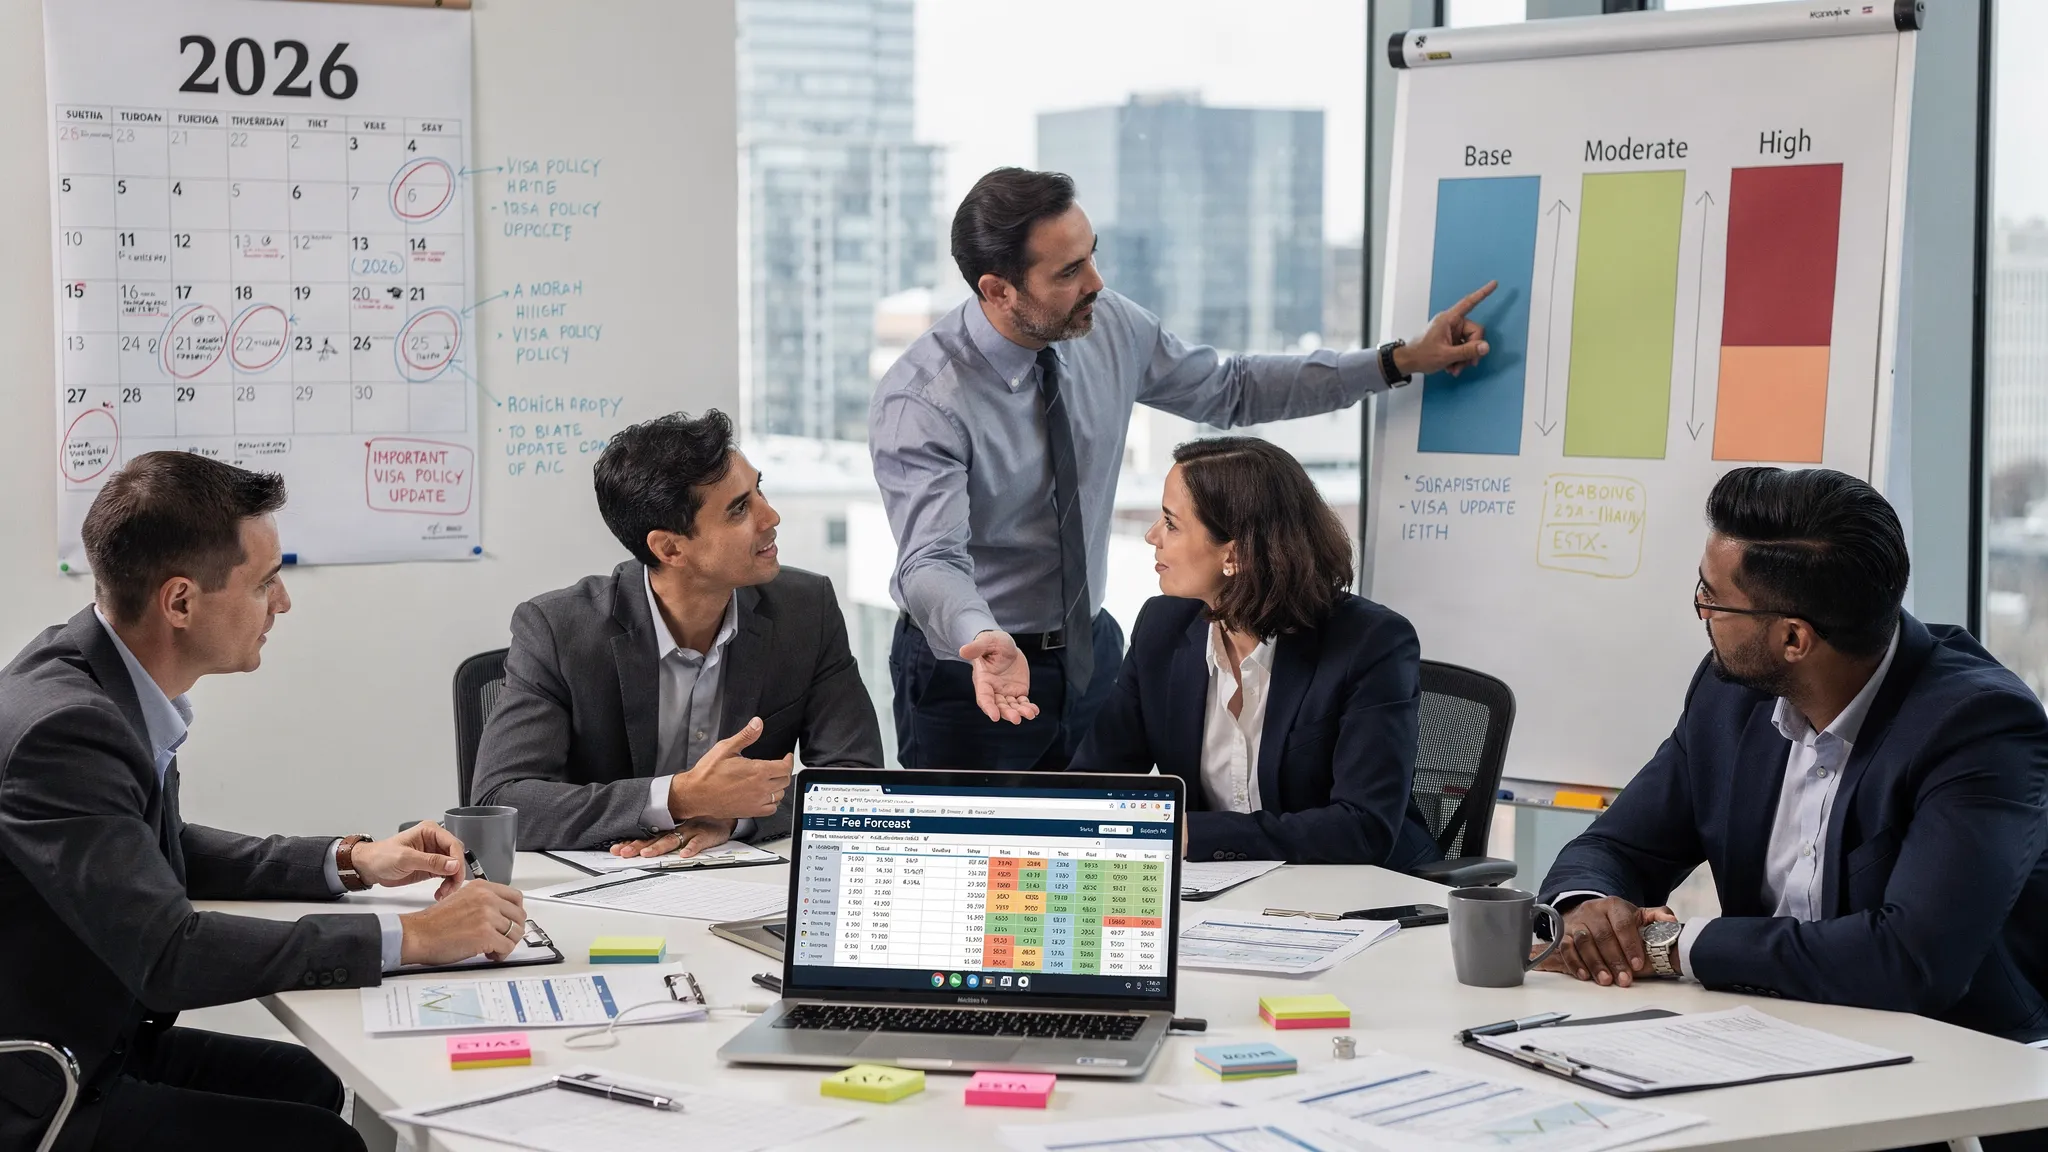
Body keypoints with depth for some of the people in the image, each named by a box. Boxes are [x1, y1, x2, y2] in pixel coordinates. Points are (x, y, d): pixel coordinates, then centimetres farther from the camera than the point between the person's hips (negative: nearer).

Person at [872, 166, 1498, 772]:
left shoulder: (1111, 326, -7)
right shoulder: (919, 402, -25)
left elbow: (1232, 390, 7)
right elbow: (932, 560, -34)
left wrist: (1400, 361, 3)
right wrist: (986, 643, -56)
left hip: (1090, 652, 5)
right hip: (969, 667, -5)